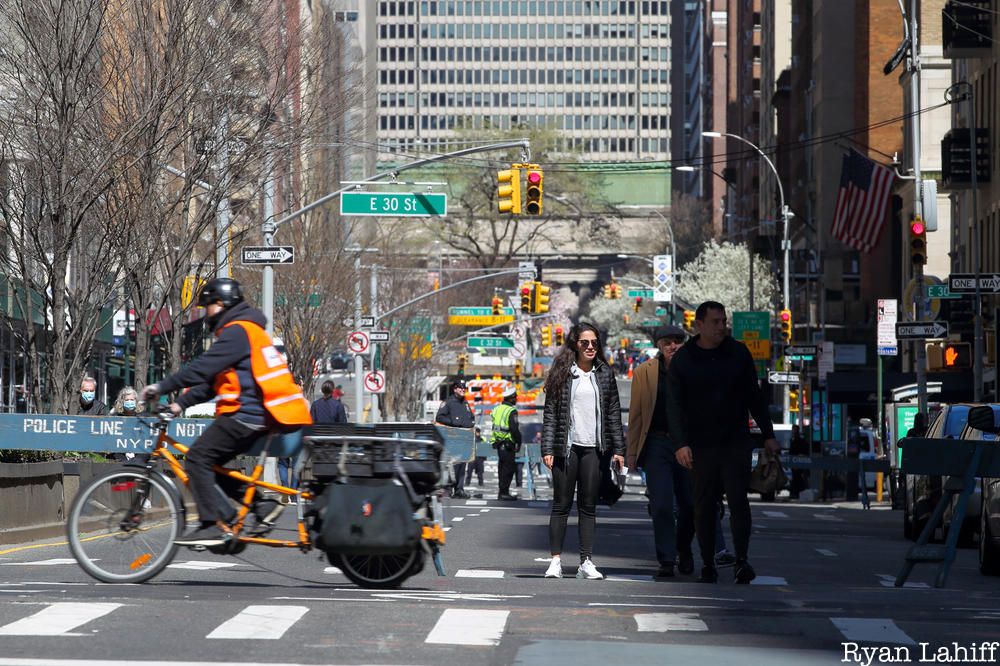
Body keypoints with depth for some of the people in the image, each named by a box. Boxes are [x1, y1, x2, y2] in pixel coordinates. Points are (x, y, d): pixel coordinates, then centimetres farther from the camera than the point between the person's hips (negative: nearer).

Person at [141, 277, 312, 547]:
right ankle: (262, 504, 8)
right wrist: (181, 403, 15)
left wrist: (161, 387, -18)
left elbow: (203, 368, -20)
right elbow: (212, 380, 22)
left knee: (198, 458, -9)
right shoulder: (243, 331, 23)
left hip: (246, 414, -10)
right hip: (254, 415, 10)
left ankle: (214, 525, -13)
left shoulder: (238, 331, -11)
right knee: (212, 462, 14)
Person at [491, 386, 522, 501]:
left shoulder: (497, 409, 11)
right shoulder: (512, 411, -15)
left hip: (498, 443, 8)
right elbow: (514, 429, -21)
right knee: (508, 468, -4)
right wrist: (519, 442, -9)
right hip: (508, 444, -8)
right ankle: (504, 492, -6)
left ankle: (502, 492, 21)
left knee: (502, 468, 15)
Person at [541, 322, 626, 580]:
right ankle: (556, 560, 2)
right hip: (566, 446, -2)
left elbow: (614, 413, 11)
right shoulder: (561, 373, 2)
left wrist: (618, 449, 5)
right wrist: (547, 449, -7)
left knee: (588, 506, 3)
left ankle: (586, 561, 3)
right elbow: (550, 413, 0)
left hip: (594, 448, 2)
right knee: (561, 505, 0)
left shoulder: (605, 374, 9)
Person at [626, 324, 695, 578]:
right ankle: (666, 560, -2)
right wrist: (632, 452, 2)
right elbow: (635, 415, 5)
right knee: (661, 505, -8)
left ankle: (684, 549, 30)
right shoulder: (644, 372, 2)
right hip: (657, 445, -1)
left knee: (691, 504, 5)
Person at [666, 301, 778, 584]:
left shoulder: (738, 353, 6)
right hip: (701, 445, 0)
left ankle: (741, 561, -11)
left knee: (738, 499, -10)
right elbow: (674, 405, -5)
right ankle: (708, 565, 11)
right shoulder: (682, 360, 0)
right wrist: (681, 443, -16)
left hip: (736, 442, 0)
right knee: (704, 506, 4)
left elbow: (754, 396, 12)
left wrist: (768, 434, 10)